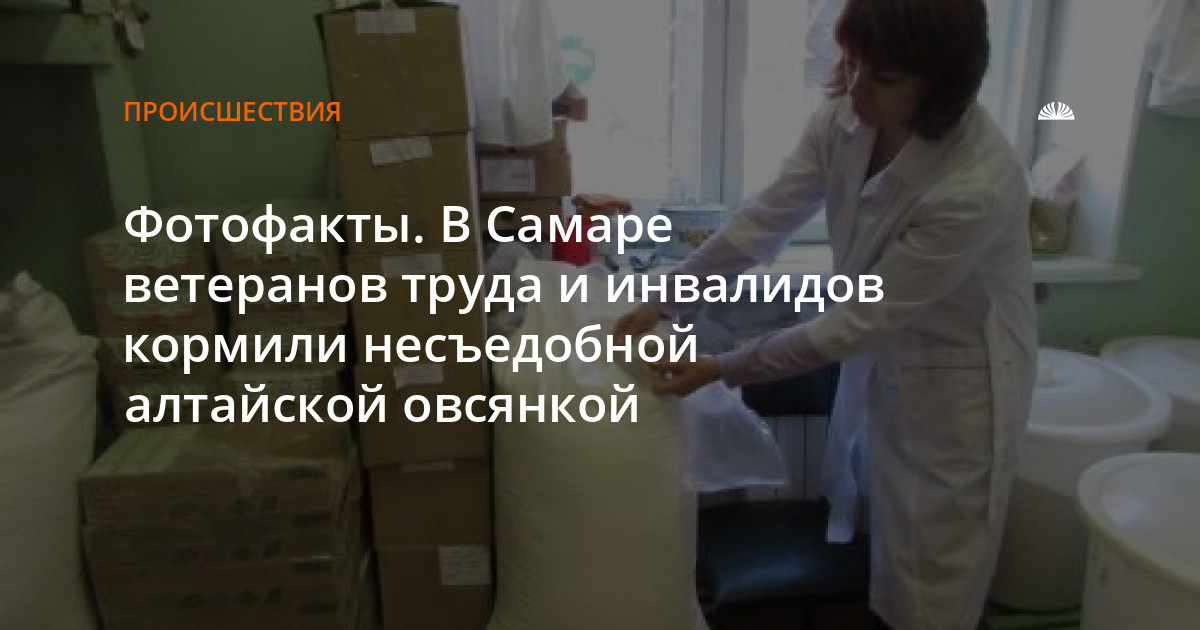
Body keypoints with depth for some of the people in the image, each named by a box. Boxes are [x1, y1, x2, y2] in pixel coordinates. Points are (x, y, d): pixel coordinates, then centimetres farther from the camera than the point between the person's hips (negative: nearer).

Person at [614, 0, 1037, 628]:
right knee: (866, 510, 27)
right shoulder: (846, 114, -16)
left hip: (955, 382, -6)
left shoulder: (976, 187, -35)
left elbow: (859, 319, -29)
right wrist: (663, 301, -14)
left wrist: (723, 369, -24)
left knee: (928, 573, 13)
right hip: (880, 356, 6)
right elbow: (766, 217, -9)